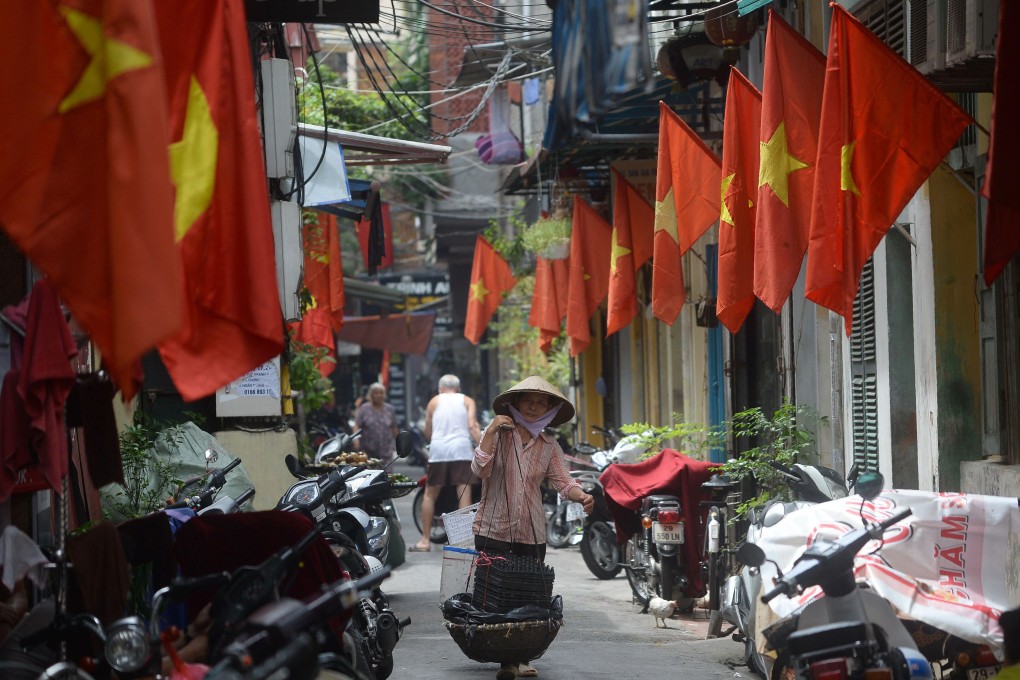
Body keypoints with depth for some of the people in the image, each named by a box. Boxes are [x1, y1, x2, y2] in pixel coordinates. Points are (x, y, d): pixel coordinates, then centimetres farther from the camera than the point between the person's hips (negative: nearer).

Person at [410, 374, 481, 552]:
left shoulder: (434, 401, 16)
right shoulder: (467, 401, 13)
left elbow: (427, 433, 16)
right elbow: (472, 426, -4)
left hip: (438, 449, 1)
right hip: (462, 448, -1)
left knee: (430, 494, 12)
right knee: (464, 495, -4)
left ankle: (425, 540, 12)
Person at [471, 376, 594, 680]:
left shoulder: (549, 447, 11)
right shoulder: (497, 434, 1)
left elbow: (562, 480, -2)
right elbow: (480, 469, -11)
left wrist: (581, 496, -22)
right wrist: (490, 433, -19)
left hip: (532, 534, 3)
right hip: (494, 530, -3)